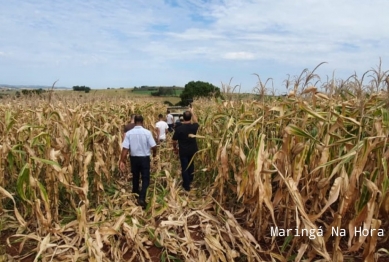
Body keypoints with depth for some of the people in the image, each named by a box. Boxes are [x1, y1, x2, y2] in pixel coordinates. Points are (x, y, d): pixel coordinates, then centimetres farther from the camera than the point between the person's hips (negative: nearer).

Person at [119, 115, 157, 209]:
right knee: (145, 178, 4)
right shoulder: (147, 132, -13)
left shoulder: (129, 133, -8)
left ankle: (135, 195, 39)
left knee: (135, 177, 21)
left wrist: (122, 161, -10)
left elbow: (125, 148, -13)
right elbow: (153, 146, -11)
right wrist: (154, 153, 11)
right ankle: (141, 198, -10)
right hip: (144, 158, -3)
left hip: (134, 158, 3)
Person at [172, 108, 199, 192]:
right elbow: (196, 122, 17)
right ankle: (190, 180, 43)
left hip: (183, 151, -4)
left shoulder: (179, 128, -18)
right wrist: (192, 112, 22)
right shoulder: (194, 127, -10)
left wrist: (175, 148, 9)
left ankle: (186, 186, 13)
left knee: (184, 168, 7)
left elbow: (174, 141, -9)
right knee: (191, 165, 25)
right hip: (193, 150, 4)